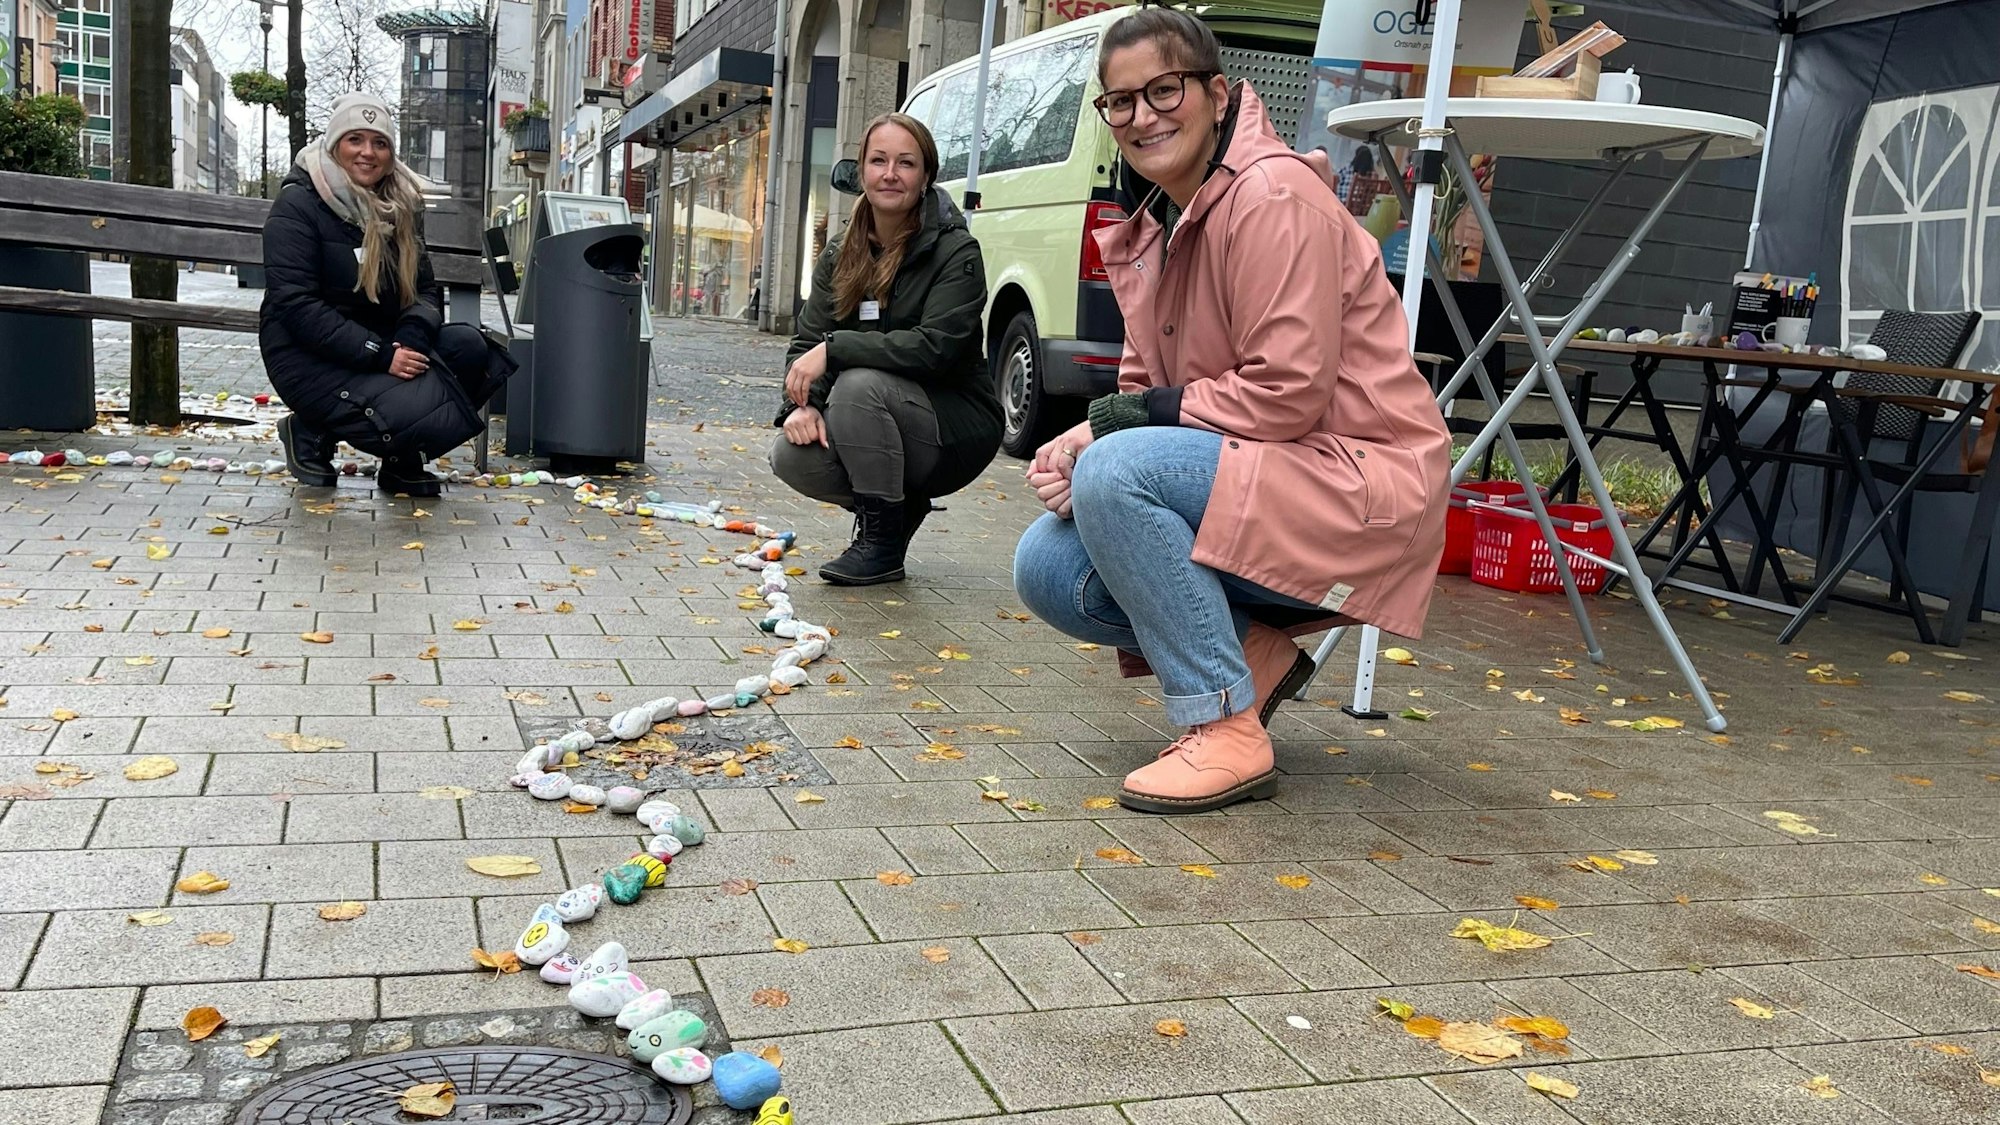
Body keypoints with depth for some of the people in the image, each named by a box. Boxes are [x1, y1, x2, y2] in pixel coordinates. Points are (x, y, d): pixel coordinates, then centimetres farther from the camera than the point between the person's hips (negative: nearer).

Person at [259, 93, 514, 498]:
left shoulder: (400, 205, 11)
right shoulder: (298, 203, -9)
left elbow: (425, 288, 7)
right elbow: (295, 305, -17)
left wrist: (412, 337, -17)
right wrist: (379, 355, -25)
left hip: (381, 345, 6)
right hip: (311, 357, -6)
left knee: (468, 347, -20)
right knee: (415, 413, -29)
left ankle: (403, 461, 0)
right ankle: (312, 432, 1)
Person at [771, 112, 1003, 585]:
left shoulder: (956, 252, -13)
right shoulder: (841, 254, 4)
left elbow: (934, 347, -25)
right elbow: (807, 342, 0)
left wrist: (834, 349, -27)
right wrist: (801, 403, -21)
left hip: (956, 429, -5)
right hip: (879, 427, 6)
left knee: (859, 384, -32)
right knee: (791, 457, -21)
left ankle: (882, 543, -16)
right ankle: (900, 506, 7)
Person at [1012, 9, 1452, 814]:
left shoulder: (1273, 196, -17)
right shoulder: (1151, 227, 10)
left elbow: (1290, 393, -23)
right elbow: (1144, 387, 14)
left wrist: (1139, 414, -15)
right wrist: (1085, 437, -8)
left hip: (1356, 485, -9)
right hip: (1249, 483, 9)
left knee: (1114, 474, -30)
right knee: (1046, 568, -2)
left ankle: (1227, 729, -19)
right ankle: (1253, 654, 9)